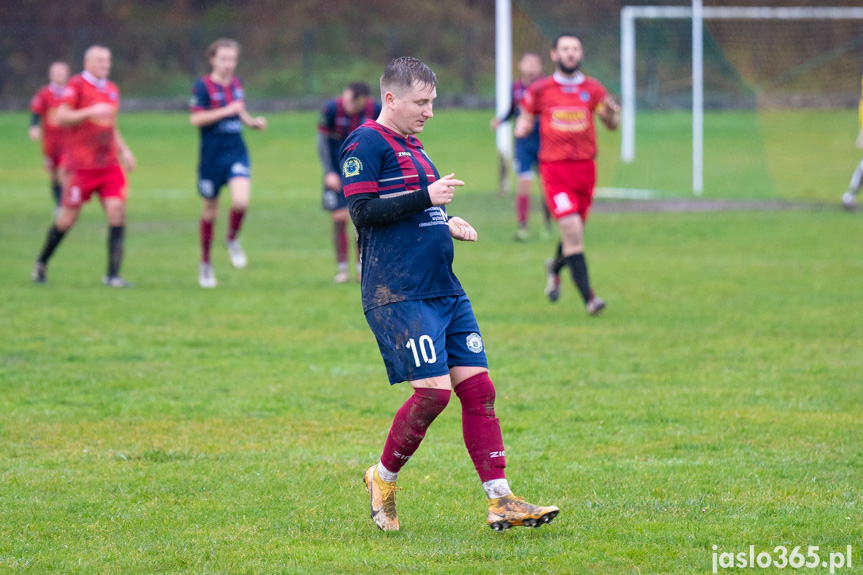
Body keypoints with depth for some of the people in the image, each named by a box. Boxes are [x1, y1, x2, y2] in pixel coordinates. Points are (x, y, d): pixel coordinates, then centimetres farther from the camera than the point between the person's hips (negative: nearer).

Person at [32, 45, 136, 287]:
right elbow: (61, 117, -14)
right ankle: (41, 263, 23)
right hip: (82, 165, -6)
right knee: (68, 217, 0)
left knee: (117, 209, -11)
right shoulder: (76, 85, -6)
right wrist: (90, 112, -24)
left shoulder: (112, 90, 16)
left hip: (109, 163, 6)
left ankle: (113, 274, -11)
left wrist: (124, 150, 18)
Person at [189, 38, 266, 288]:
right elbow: (195, 118, -16)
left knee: (241, 200, -19)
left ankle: (232, 239, 11)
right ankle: (205, 262, 24)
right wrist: (225, 111, -21)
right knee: (210, 209, 7)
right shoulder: (203, 85, -8)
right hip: (212, 154, -3)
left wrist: (253, 122, 7)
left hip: (237, 152, 3)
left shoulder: (237, 84, 10)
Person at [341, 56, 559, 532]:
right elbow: (362, 211, -15)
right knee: (433, 390, -16)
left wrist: (446, 223, 13)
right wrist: (426, 197, -16)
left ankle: (500, 501, -1)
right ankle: (383, 480, 6)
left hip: (444, 290, 9)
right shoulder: (366, 143, -6)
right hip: (398, 293, -9)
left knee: (478, 387, 1)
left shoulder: (411, 147, 21)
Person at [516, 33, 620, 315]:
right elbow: (526, 118, 13)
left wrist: (611, 113, -15)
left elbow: (611, 125, 9)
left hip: (585, 167, 3)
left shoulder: (592, 89, 8)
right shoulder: (539, 90, 3)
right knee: (572, 230, -16)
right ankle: (588, 297, -15)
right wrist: (522, 127, -12)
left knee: (574, 233, 13)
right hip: (554, 167, -3)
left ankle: (555, 267, 47)